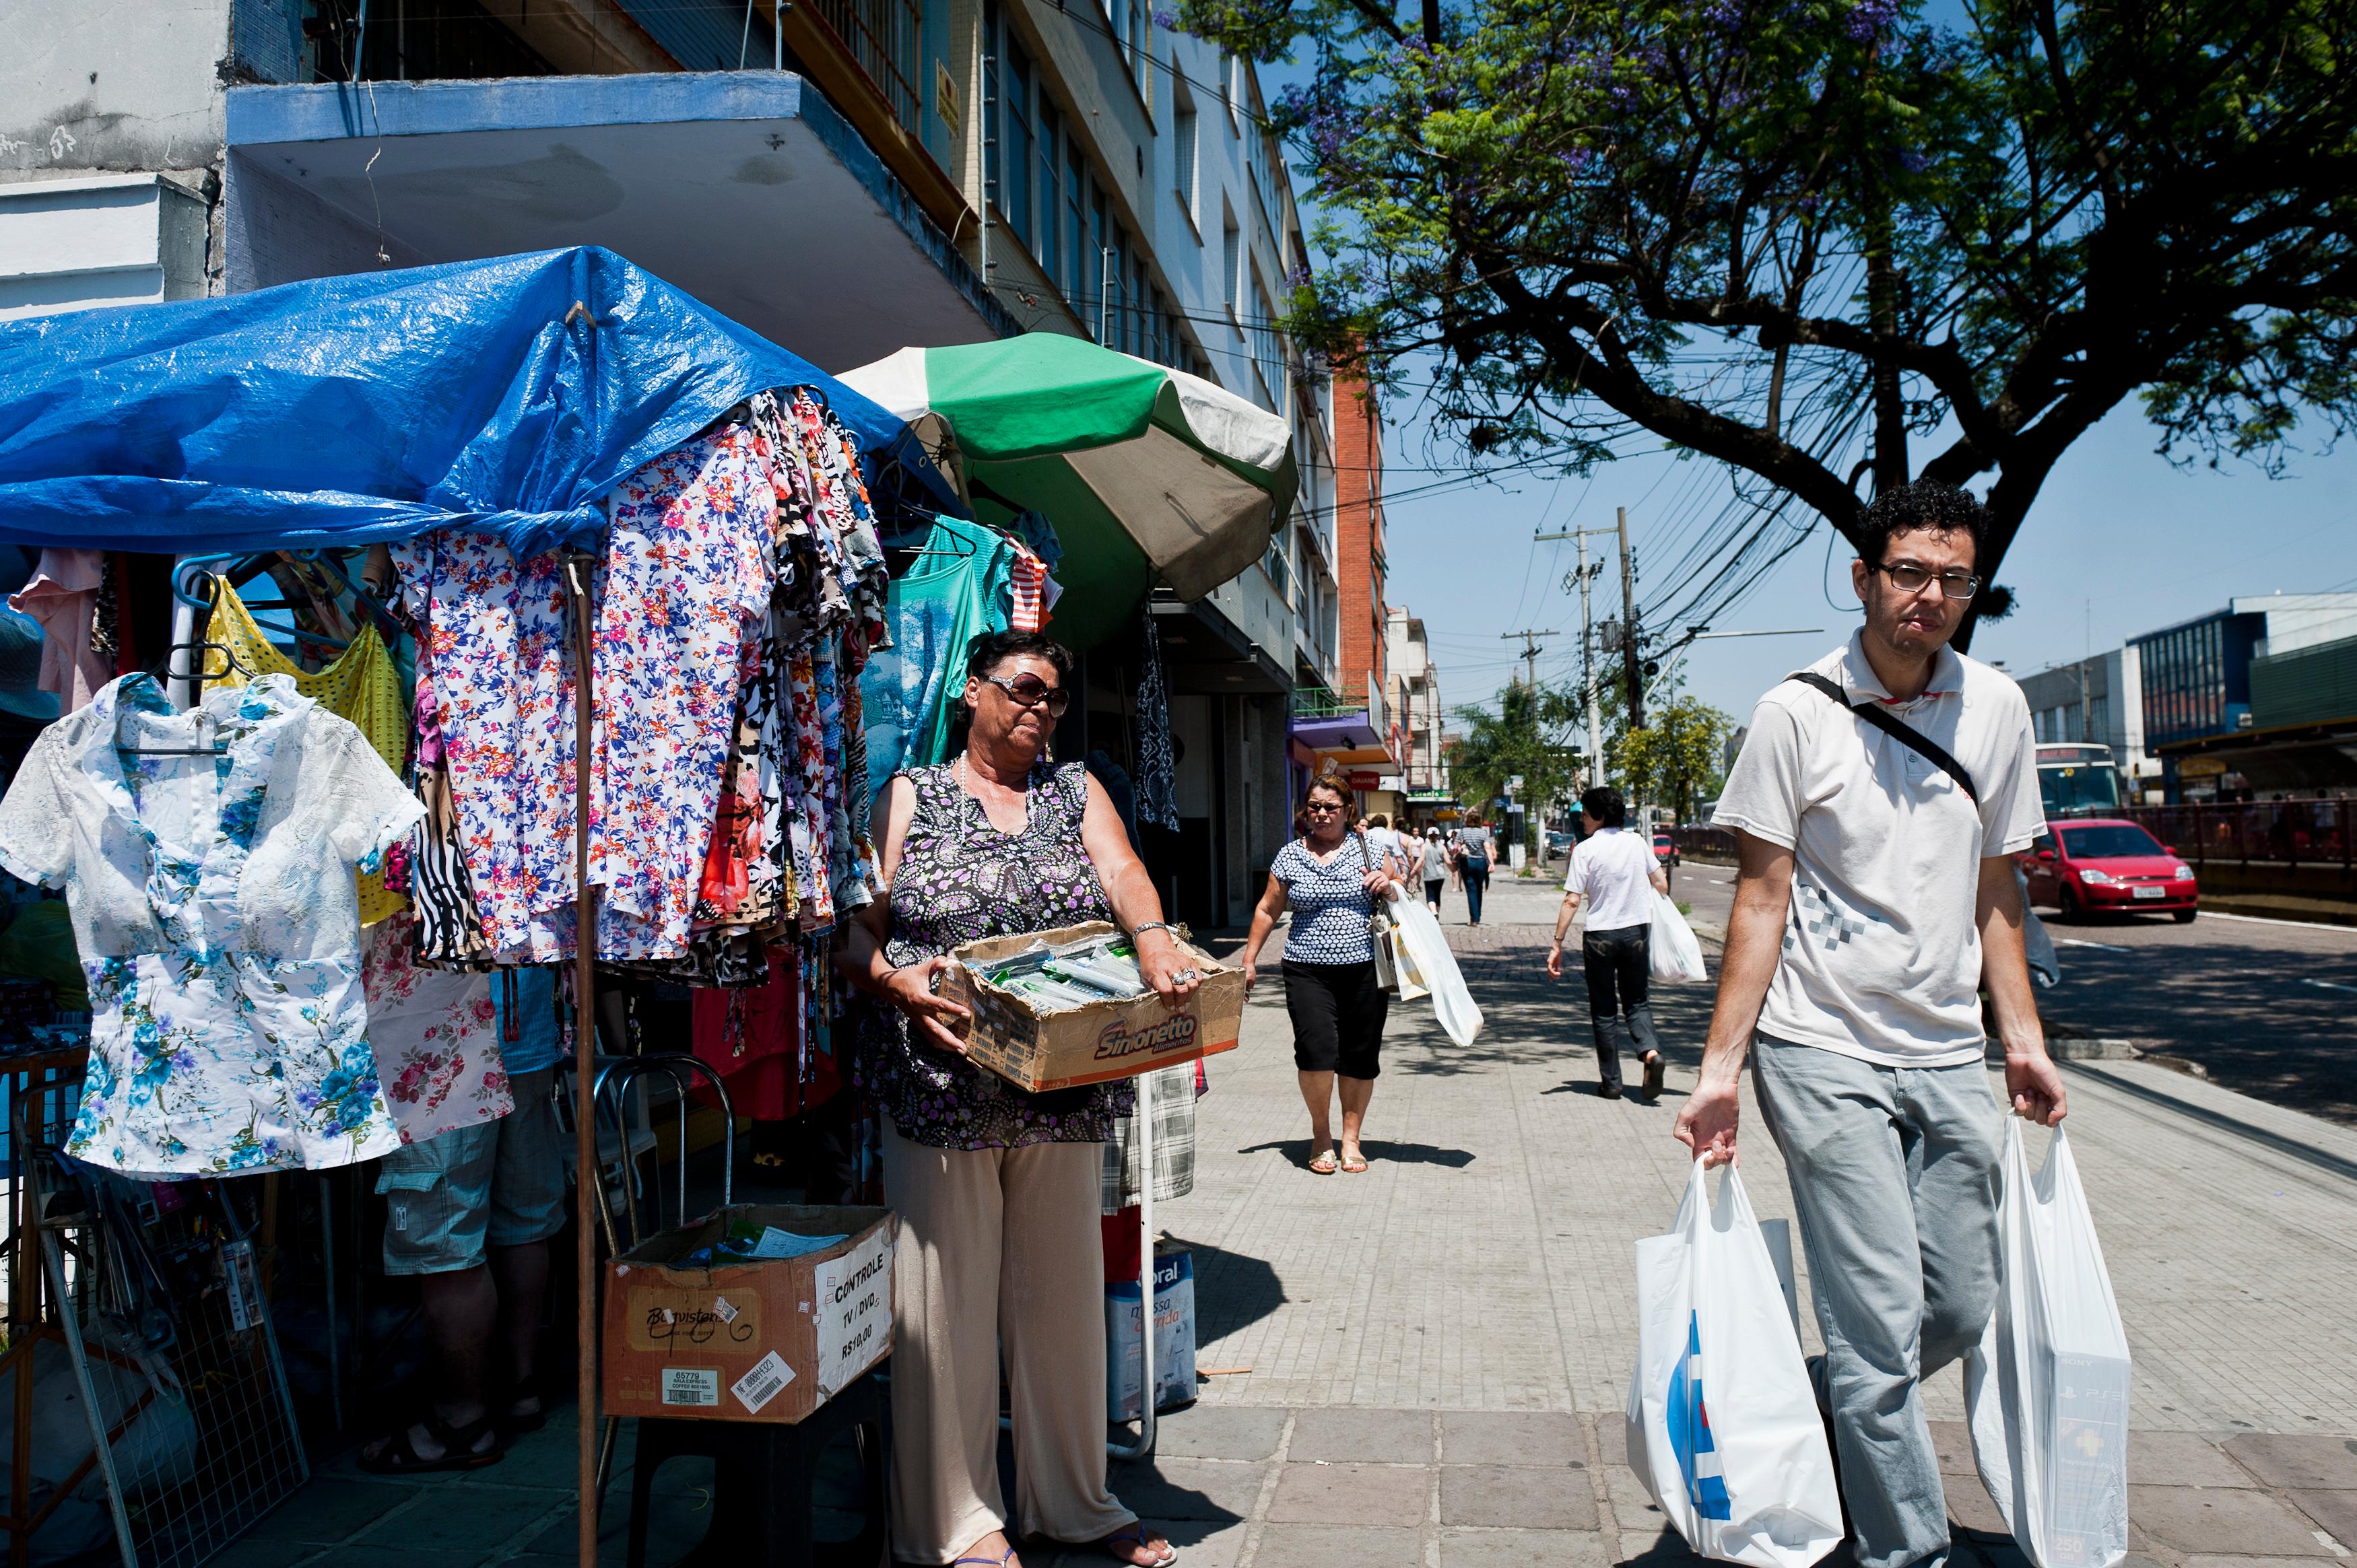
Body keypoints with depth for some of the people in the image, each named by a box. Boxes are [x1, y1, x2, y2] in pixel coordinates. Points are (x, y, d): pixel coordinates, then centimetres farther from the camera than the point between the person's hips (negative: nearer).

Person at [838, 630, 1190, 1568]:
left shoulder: (1077, 791, 14)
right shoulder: (909, 797, 6)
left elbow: (1121, 871, -5)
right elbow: (853, 928, 1)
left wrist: (1153, 941, -26)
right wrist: (894, 980, -20)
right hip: (942, 1087, -3)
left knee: (1062, 1287, 13)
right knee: (948, 1290, 3)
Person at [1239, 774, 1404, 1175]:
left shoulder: (1367, 849, 7)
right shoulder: (1290, 856, 7)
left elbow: (1399, 898, 16)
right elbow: (1267, 910, 13)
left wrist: (1388, 889, -7)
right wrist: (1249, 960, 10)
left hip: (1364, 970, 1)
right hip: (1308, 972, -1)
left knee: (1360, 1057, 3)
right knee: (1316, 1050, -15)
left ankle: (1351, 1139, 21)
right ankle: (1320, 1134, 7)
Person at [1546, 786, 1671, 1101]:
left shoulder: (1586, 849, -10)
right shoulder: (1637, 842, 2)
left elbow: (1572, 901, -13)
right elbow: (1661, 884, 8)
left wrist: (1557, 943, -9)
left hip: (1600, 935, -3)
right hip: (1637, 931, 3)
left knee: (1604, 1011, 8)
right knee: (1637, 1002, 15)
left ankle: (1611, 1082, 11)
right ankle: (1651, 1049, -13)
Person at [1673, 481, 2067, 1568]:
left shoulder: (1996, 708, 6)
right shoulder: (1798, 713, -7)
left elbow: (1994, 893, 14)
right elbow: (1762, 898, -7)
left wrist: (2025, 1042, 10)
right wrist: (1719, 1067, -12)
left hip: (1949, 1056, 5)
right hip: (1824, 1054, -5)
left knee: (1962, 1310, 10)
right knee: (1881, 1320, -5)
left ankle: (1809, 1412, 35)